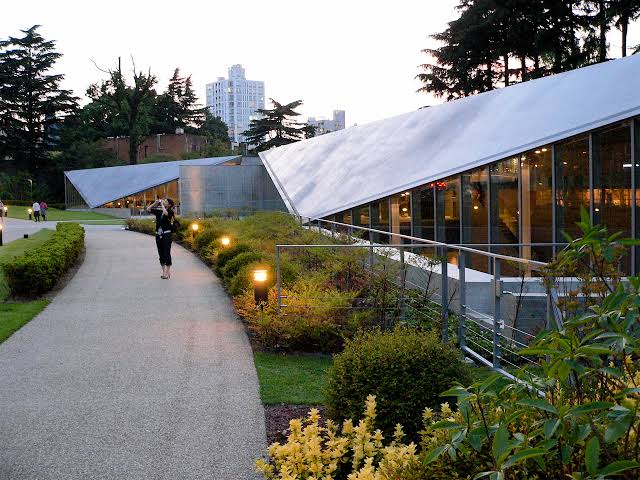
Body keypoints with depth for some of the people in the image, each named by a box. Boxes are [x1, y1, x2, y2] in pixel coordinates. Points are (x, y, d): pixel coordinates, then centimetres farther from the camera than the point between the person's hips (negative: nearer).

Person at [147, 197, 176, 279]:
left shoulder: (170, 212, -6)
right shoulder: (159, 211, 10)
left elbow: (165, 213, -28)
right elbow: (148, 209, 15)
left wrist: (161, 204, -15)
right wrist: (156, 203, 5)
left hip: (166, 235, -6)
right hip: (158, 235, 6)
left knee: (167, 253, -4)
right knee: (161, 254, 9)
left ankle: (168, 272, 4)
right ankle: (164, 271, 17)